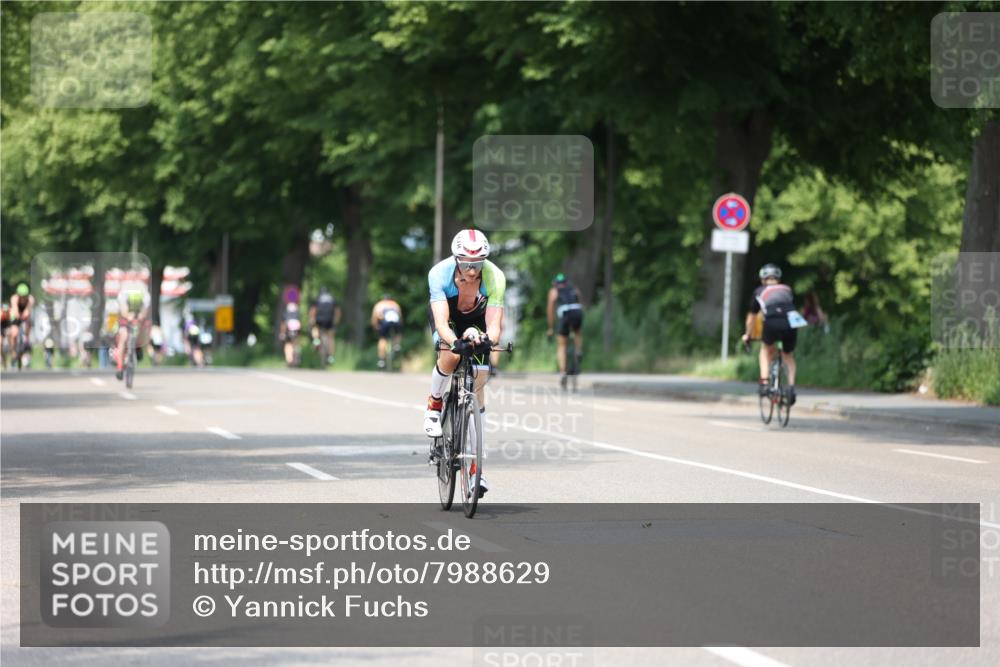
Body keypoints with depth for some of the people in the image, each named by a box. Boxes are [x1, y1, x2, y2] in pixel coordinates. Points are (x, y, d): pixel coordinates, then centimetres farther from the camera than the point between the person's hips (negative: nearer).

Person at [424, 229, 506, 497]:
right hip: (448, 316, -1)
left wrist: (487, 338, -58)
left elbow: (494, 326, -36)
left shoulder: (494, 277, -33)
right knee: (451, 356, -34)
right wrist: (455, 342, -61)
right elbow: (441, 323, -41)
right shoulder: (440, 273, -36)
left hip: (477, 319, 1)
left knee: (477, 388, -8)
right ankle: (434, 405, -4)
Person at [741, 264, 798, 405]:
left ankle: (764, 383, 15)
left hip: (772, 324, -1)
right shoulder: (787, 290, 31)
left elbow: (751, 316, 39)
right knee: (788, 357, 25)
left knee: (766, 349, 29)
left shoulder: (760, 292, 28)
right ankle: (791, 387, 6)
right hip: (790, 323, 1)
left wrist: (747, 335, 54)